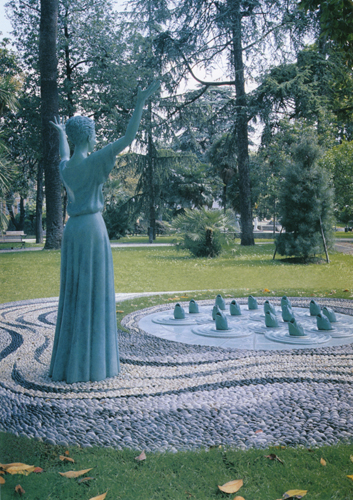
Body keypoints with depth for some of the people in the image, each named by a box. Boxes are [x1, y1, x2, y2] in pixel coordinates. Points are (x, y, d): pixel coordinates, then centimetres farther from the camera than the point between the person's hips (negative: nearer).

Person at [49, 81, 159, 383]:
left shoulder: (66, 167, 10)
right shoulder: (94, 161, -10)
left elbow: (65, 155, 37)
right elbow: (128, 138, -15)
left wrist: (61, 134, 57)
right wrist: (141, 102, -11)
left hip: (72, 231, 8)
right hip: (92, 228, -7)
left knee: (74, 296, 12)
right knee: (94, 296, -3)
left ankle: (69, 362, 18)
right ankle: (89, 365, 2)